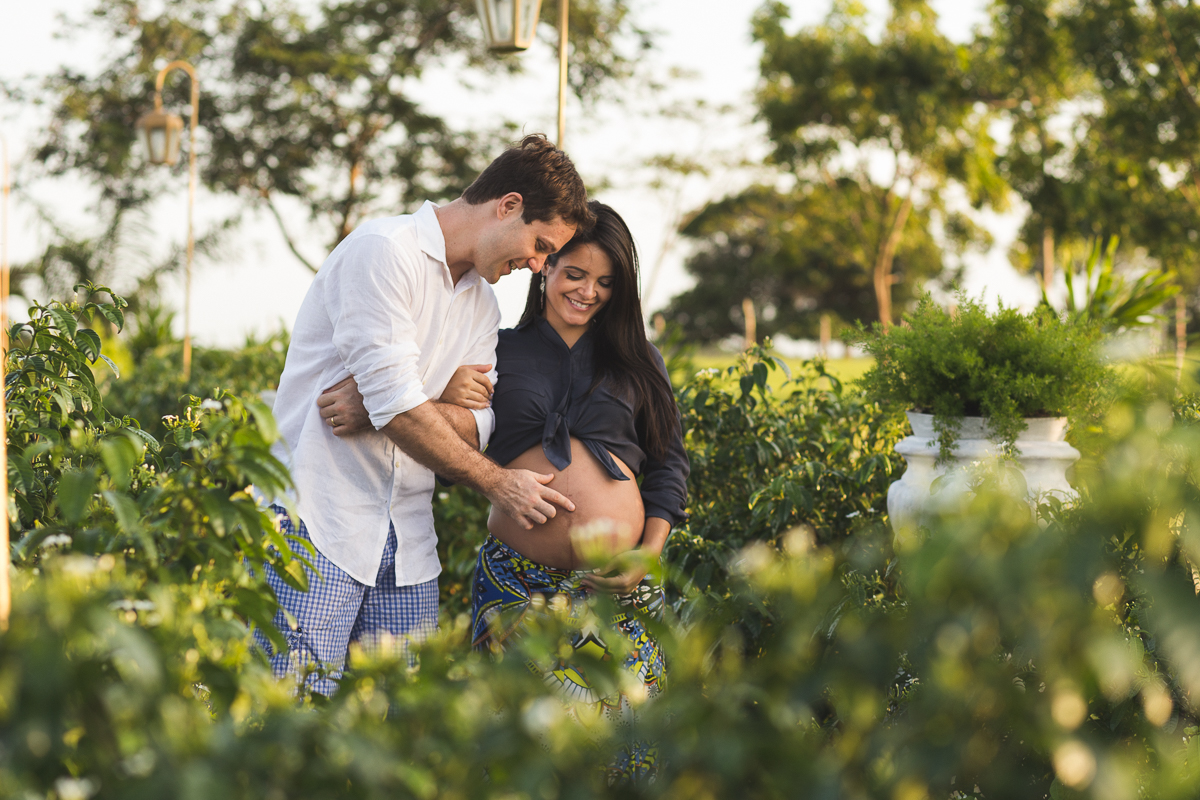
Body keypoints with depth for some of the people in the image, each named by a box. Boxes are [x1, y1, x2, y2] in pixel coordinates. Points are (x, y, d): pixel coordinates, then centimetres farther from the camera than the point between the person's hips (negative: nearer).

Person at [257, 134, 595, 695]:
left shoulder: (481, 306, 17)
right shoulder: (383, 250, -10)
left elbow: (474, 427, 3)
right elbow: (396, 404, -17)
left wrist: (378, 404, -17)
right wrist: (496, 483, -10)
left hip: (407, 538, 8)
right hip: (319, 516, -8)